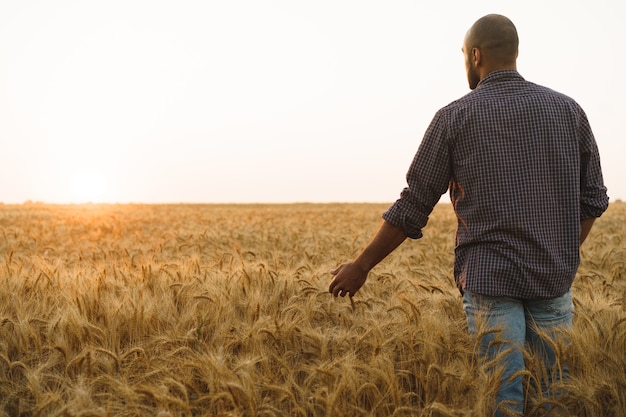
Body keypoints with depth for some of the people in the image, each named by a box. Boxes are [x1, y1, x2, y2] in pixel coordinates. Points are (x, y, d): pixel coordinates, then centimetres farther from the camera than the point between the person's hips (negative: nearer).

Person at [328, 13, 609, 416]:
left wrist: (361, 267, 7)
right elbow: (593, 198, 10)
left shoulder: (456, 117, -4)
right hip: (554, 278, 3)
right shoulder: (568, 110, 5)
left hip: (489, 277, -3)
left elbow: (413, 207, -2)